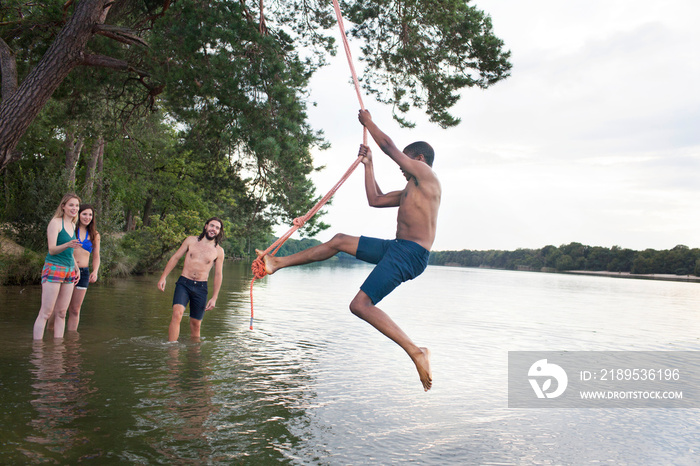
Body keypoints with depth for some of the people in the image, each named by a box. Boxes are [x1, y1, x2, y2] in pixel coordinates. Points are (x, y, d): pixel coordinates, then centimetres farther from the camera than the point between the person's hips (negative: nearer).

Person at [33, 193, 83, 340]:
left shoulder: (72, 225, 16)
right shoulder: (55, 222, -7)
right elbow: (52, 249, -15)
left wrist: (76, 268, 22)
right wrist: (68, 245, -32)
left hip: (69, 271, 7)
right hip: (54, 268, -7)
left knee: (61, 313, 7)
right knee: (46, 312, -9)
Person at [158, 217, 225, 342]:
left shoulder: (219, 251, 5)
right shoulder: (191, 240, 6)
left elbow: (218, 275, 8)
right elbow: (175, 258, 10)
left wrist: (214, 298, 3)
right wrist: (163, 277, 2)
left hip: (201, 288, 1)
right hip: (183, 283, -1)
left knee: (196, 324, 6)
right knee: (177, 314, -22)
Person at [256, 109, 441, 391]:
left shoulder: (426, 174, -2)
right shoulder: (410, 191, 26)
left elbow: (389, 147, -5)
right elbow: (375, 200, 29)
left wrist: (368, 122, 11)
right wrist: (368, 164, 31)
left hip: (411, 253, -10)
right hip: (397, 248, 10)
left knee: (360, 305, -21)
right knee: (340, 241, 15)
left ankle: (416, 352, -19)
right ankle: (278, 263, 23)